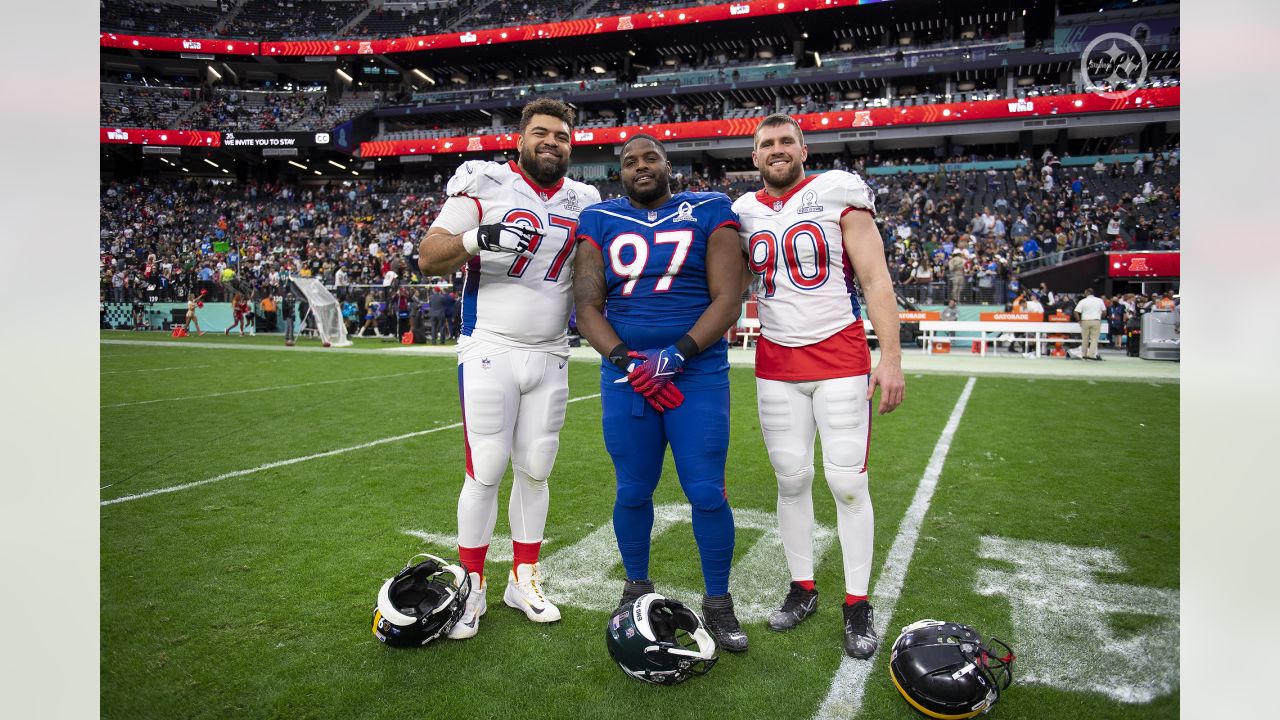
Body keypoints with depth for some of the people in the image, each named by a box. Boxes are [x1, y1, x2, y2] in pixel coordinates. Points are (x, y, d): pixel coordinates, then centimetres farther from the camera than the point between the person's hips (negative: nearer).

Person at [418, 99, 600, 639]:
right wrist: (478, 238, -26)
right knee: (485, 472, -1)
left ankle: (523, 579, 25)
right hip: (489, 351, -4)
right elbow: (428, 259, -8)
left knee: (535, 470, 10)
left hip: (550, 357, 4)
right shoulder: (486, 186, -3)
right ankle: (470, 586, 15)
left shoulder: (583, 202, 10)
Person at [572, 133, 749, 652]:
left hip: (698, 373, -2)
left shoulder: (709, 214, 3)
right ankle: (636, 588, 32)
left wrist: (675, 355, -17)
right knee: (633, 491, 10)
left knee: (706, 493, -1)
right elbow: (588, 307, 2)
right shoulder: (601, 222, 8)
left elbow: (728, 300, -6)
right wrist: (629, 362, -13)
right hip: (624, 374, 2)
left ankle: (718, 602, 18)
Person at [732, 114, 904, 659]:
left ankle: (857, 605, 12)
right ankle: (802, 589, 23)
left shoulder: (837, 195, -3)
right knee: (792, 480, 8)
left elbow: (876, 281, -6)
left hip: (840, 360, -3)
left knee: (848, 483, -2)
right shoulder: (745, 212, 8)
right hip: (776, 366, 3)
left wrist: (891, 358, -12)